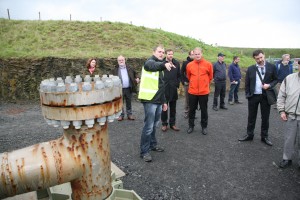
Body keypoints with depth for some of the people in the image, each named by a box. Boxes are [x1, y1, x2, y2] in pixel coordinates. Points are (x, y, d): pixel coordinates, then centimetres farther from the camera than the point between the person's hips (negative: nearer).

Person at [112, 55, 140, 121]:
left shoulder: (129, 68, 8)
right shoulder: (115, 69, 0)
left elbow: (135, 74, 18)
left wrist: (137, 78, 1)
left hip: (128, 88, 2)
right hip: (120, 89, -2)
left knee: (129, 102, 12)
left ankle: (129, 114, 23)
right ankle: (121, 115, 19)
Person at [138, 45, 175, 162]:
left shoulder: (159, 67, 21)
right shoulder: (150, 62, -6)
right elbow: (154, 66, -34)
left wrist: (164, 101, 20)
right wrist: (164, 64, -54)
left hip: (158, 100, 9)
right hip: (149, 99, -9)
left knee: (154, 124, 18)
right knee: (148, 126, -5)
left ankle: (153, 144, 33)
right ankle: (144, 151, 5)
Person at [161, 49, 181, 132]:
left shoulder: (176, 63, 6)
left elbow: (179, 75, 10)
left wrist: (177, 84, 3)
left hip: (173, 89, 3)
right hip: (164, 89, -3)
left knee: (173, 108, 11)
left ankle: (172, 123, 23)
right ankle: (164, 124, 17)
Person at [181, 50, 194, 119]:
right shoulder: (185, 63, 0)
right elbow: (181, 73, 0)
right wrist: (183, 81, -7)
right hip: (187, 83, -1)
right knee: (187, 99, 7)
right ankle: (186, 112, 16)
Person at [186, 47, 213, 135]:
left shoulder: (208, 64, -4)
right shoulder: (189, 65, -2)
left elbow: (210, 76, 9)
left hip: (204, 92, -1)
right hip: (192, 92, 1)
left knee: (204, 110, 10)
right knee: (192, 110, 11)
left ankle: (204, 127, 25)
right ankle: (191, 126, 26)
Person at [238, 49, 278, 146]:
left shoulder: (271, 67, -1)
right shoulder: (250, 69, 1)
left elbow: (275, 79, 5)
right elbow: (247, 83, 6)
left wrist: (269, 85, -14)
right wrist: (247, 94, 0)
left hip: (266, 96, -1)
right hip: (253, 96, 1)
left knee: (265, 117, 9)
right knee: (251, 117, 10)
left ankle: (264, 136, 24)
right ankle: (249, 135, 24)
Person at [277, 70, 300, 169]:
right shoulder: (289, 78, 1)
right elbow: (281, 96, 5)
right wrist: (282, 111, -1)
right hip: (290, 116, 1)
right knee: (289, 139, 12)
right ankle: (287, 159, 29)